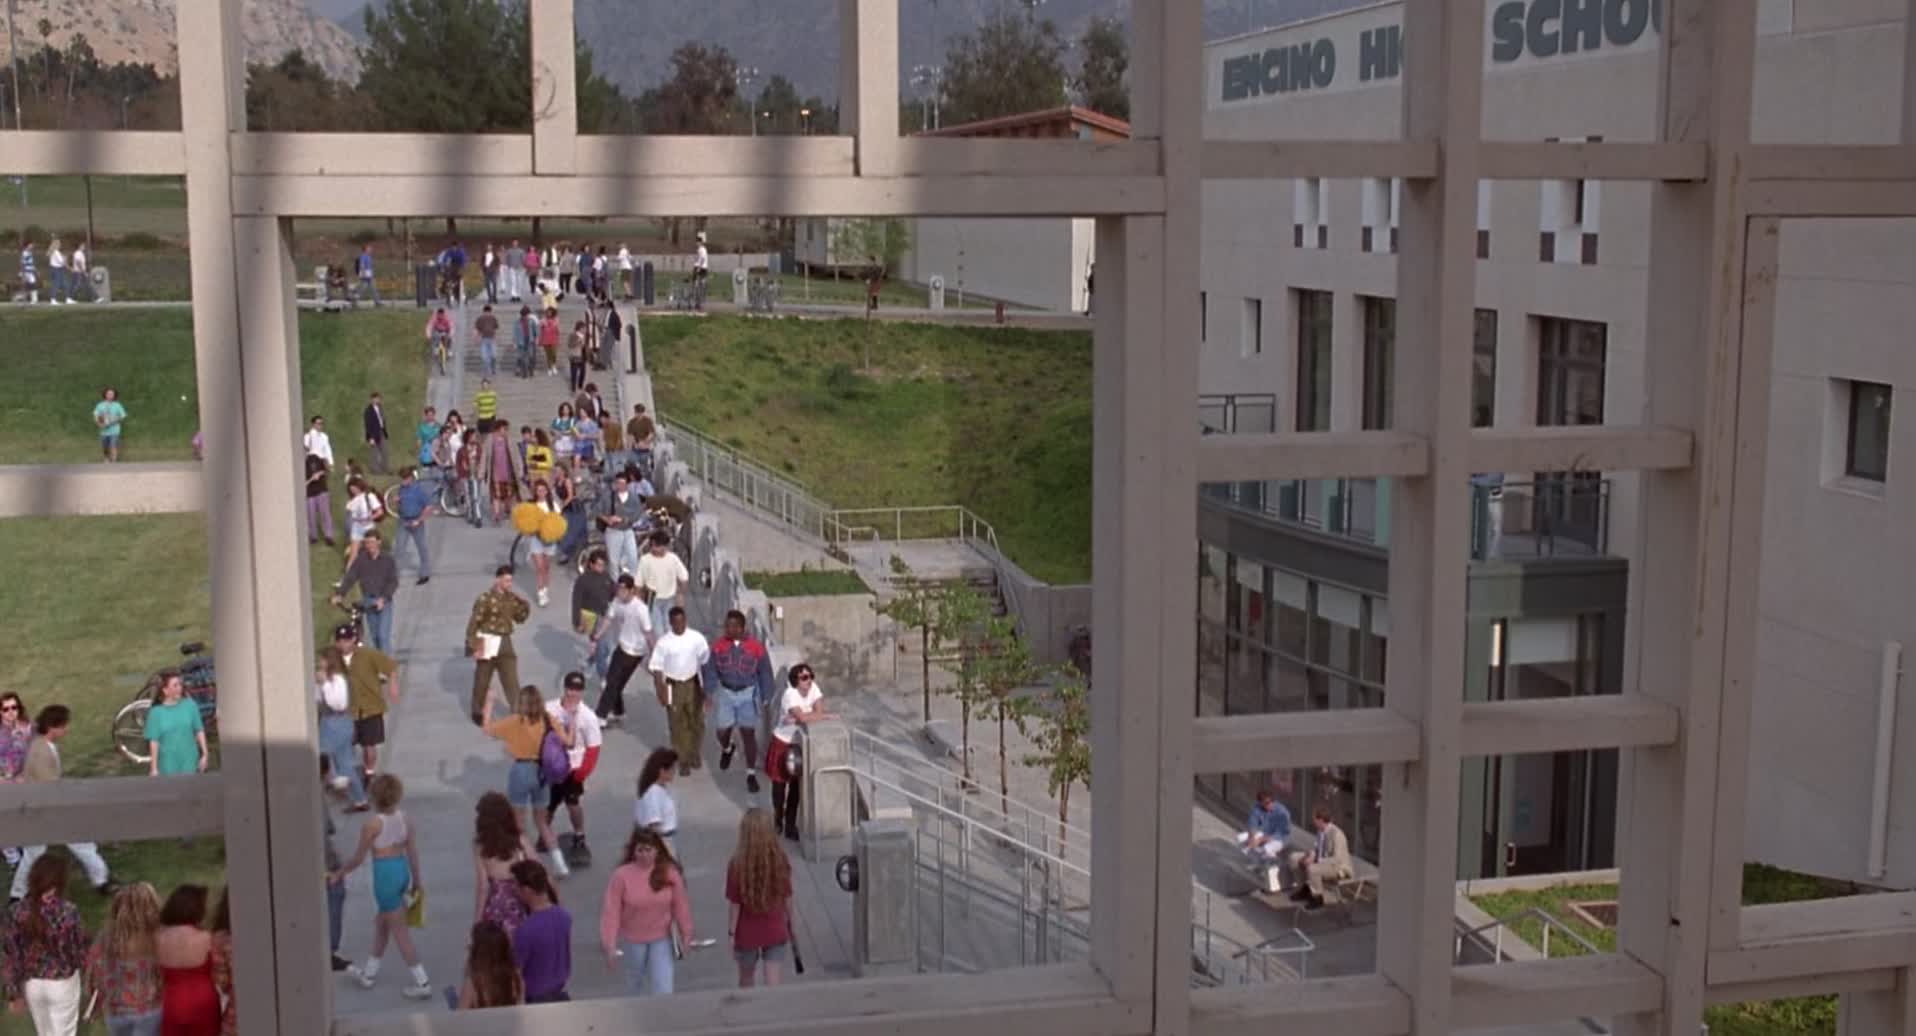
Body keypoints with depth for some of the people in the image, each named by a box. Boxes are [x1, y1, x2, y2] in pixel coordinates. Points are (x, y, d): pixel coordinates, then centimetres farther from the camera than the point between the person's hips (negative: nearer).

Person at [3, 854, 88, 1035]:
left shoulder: (17, 912, -17)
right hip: (62, 984, -3)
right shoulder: (68, 912, -27)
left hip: (32, 984, 3)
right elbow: (80, 955, -16)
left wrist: (13, 993, 2)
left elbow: (10, 956, -10)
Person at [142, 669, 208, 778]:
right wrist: (154, 768, -7)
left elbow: (199, 731, 3)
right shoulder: (156, 712, -8)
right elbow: (154, 741, -7)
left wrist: (204, 754, 2)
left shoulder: (190, 705, -3)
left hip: (189, 763, 2)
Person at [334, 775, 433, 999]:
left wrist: (339, 873, 8)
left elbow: (358, 858, -9)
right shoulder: (403, 816, -1)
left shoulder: (373, 823, -18)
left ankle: (422, 982, 4)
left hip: (385, 874, -7)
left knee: (399, 931, 2)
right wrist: (416, 881, 15)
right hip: (403, 871, 7)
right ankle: (368, 973, 38)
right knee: (381, 922, 24)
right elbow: (412, 850, 4)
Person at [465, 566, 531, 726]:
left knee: (512, 681, 3)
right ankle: (478, 714, 26)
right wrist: (475, 647, -15)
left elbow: (519, 618, 15)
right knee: (482, 682, 10)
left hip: (505, 644, 5)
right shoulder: (485, 599, -15)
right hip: (487, 644, -5)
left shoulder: (511, 599, 4)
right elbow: (473, 624, -14)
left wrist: (525, 605, -4)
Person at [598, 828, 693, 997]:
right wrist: (610, 946, -19)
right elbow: (611, 911, -18)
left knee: (663, 990, -4)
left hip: (661, 939, 0)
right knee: (634, 983, 22)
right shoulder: (622, 875, -20)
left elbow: (680, 905, -4)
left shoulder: (669, 873, -14)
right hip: (633, 940, 0)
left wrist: (686, 934, 2)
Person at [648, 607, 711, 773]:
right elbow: (657, 669, -6)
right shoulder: (663, 642, -12)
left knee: (696, 722, 12)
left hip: (693, 684, 1)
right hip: (673, 686, -1)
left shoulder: (697, 638, -8)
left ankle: (693, 755, 34)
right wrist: (661, 692, -11)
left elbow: (705, 662, 1)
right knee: (678, 725, 6)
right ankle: (683, 761, 19)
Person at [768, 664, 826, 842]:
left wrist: (803, 716, -26)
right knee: (779, 784, 10)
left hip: (801, 744, 5)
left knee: (796, 785, 11)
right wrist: (825, 716, -26)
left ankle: (790, 825, 24)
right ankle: (777, 823, 30)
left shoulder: (813, 688, -8)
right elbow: (804, 717, -38)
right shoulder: (790, 694, -27)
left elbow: (819, 710, -15)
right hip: (783, 744, -5)